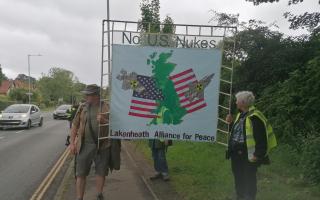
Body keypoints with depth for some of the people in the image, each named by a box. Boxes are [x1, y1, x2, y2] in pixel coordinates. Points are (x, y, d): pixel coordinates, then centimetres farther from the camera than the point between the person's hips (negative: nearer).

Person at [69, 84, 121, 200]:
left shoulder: (106, 107, -1)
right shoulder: (82, 107, 5)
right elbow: (75, 125, 8)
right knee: (80, 173, 3)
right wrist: (72, 143, 3)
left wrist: (104, 121, -18)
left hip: (102, 145, -1)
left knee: (101, 172, 11)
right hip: (84, 145, 1)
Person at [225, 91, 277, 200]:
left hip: (248, 154, -9)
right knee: (238, 177, 20)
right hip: (236, 152, 9)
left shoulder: (254, 117, -20)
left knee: (249, 178, 6)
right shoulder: (240, 114, 9)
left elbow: (261, 138, -21)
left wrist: (258, 154, -22)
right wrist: (231, 122, 6)